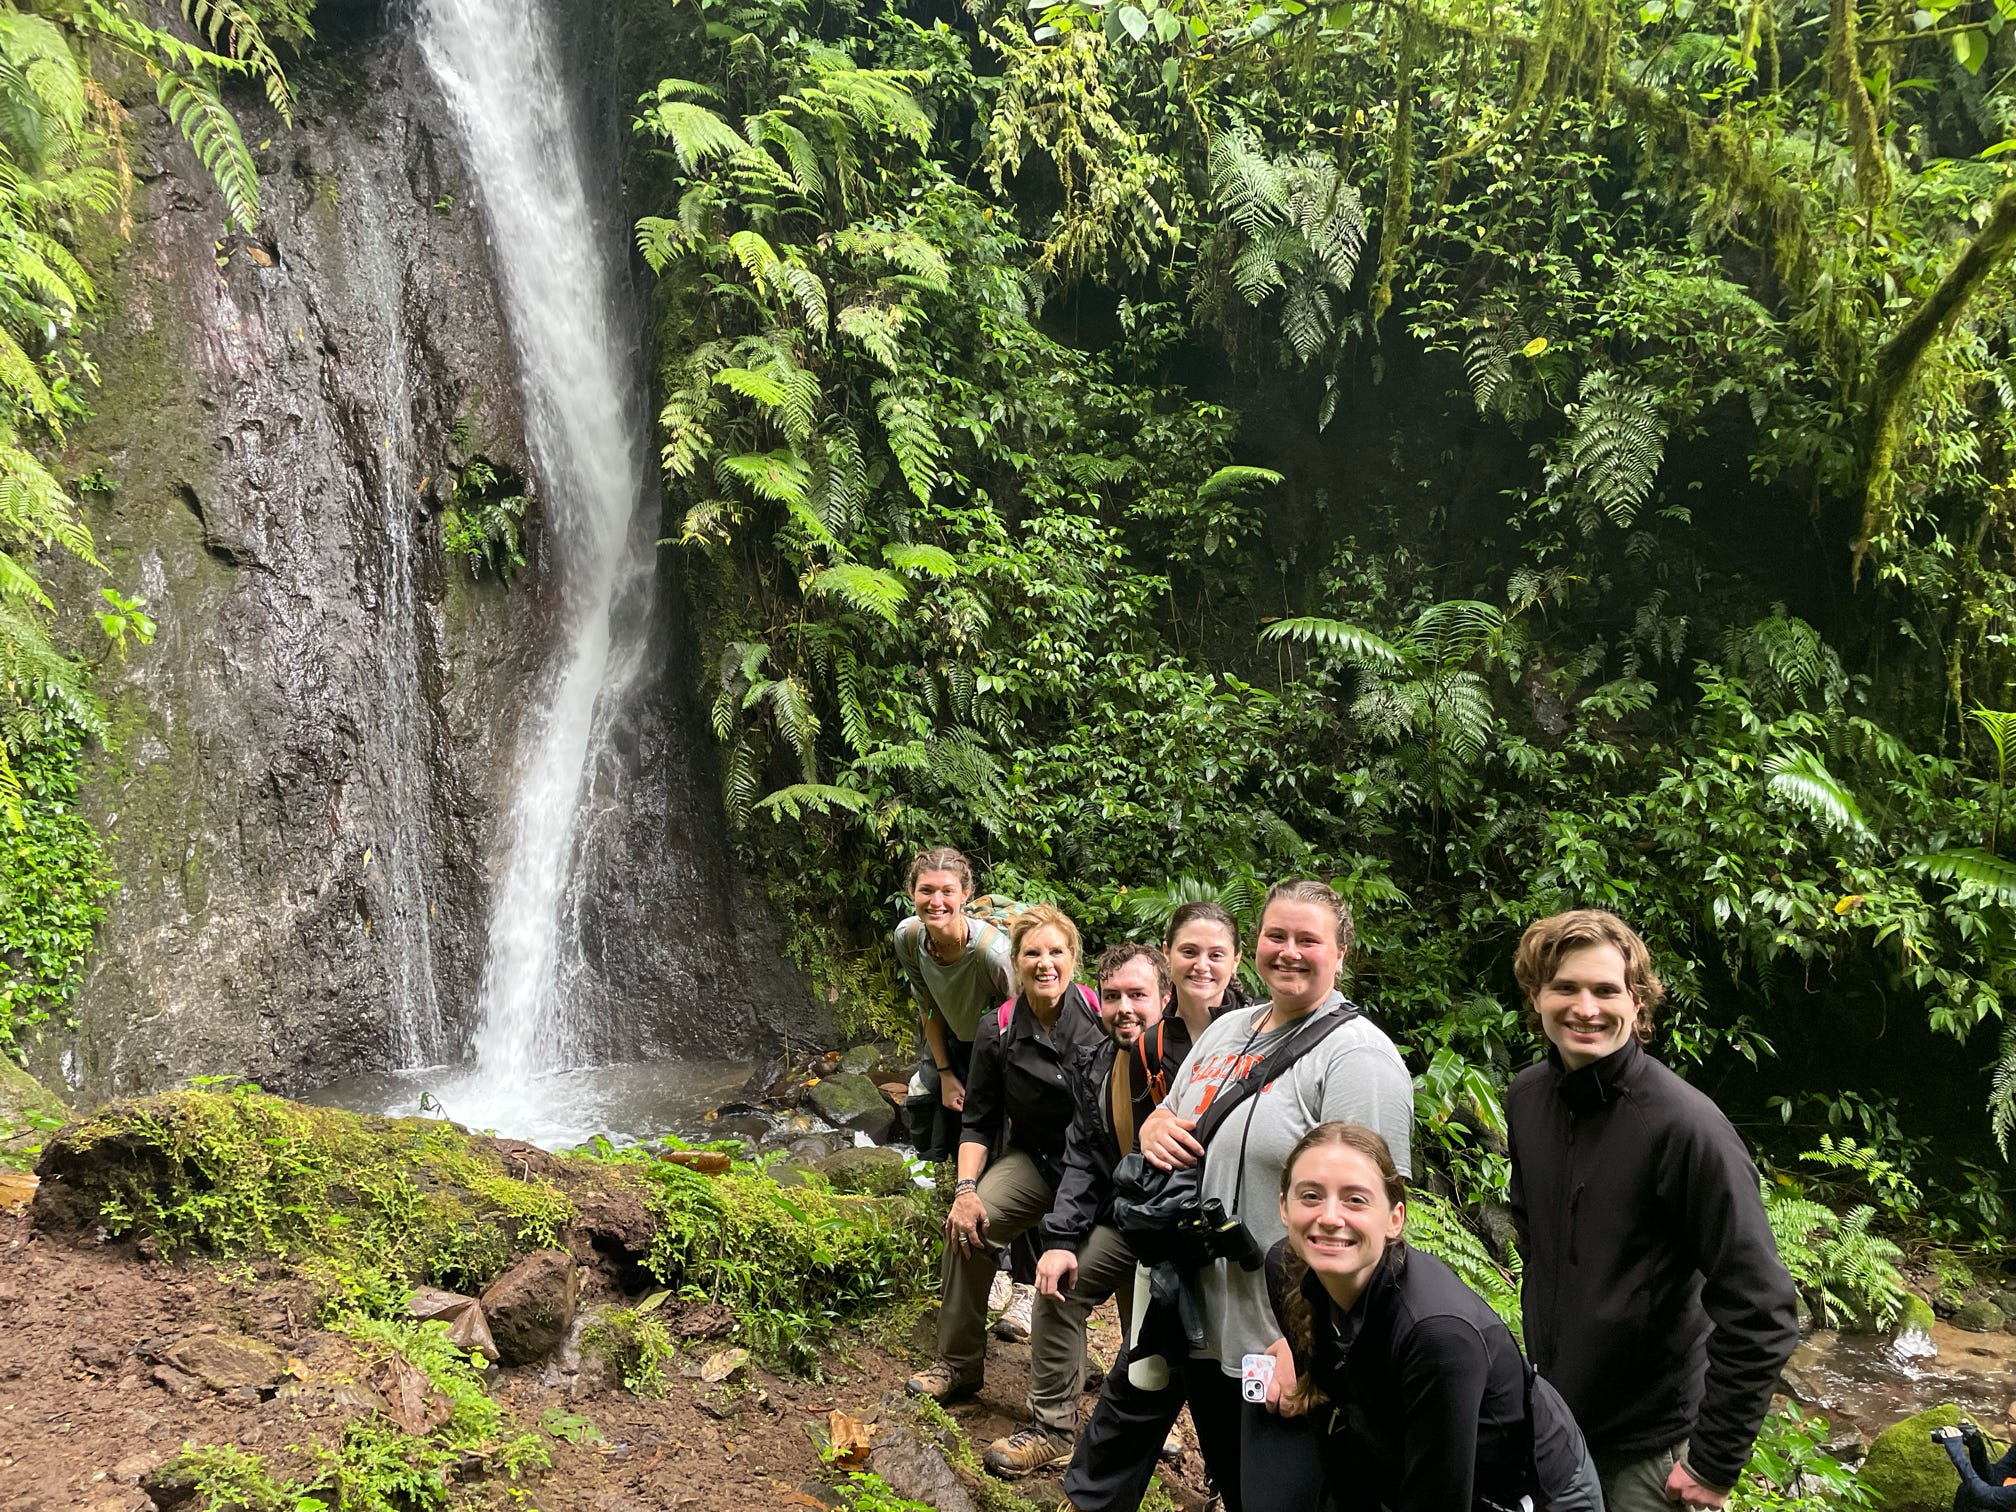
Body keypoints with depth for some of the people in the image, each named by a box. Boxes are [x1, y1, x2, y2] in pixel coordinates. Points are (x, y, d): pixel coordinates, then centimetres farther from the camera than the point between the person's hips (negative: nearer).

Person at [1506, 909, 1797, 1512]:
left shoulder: (1684, 1123, -22)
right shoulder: (1526, 1098, -3)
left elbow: (1761, 1312, -21)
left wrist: (1716, 1462, -17)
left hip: (1652, 1446, -5)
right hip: (1549, 1416, 5)